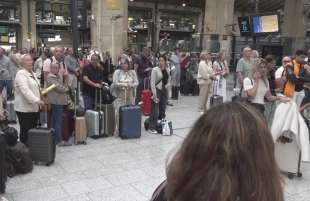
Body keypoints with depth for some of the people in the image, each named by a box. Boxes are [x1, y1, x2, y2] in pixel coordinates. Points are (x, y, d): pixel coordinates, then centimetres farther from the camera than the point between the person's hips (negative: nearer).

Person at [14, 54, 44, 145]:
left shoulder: (32, 73, 16)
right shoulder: (21, 74, -12)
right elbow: (25, 90, -26)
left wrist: (39, 100, 15)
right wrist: (37, 100, -35)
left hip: (34, 107, 8)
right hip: (25, 108, -8)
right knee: (26, 131, -2)